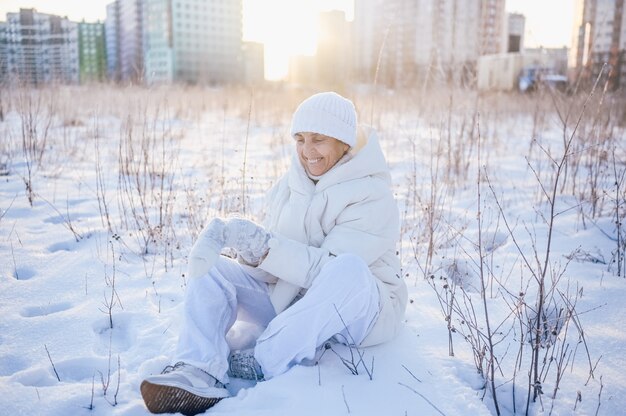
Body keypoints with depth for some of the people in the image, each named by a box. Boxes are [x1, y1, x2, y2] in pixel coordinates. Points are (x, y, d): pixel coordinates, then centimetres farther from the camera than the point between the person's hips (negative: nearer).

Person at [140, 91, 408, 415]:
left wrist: (264, 246, -37)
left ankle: (262, 364, -25)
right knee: (211, 269, -8)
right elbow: (273, 258, -2)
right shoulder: (291, 184, 3)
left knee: (348, 269, -39)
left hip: (364, 312, -5)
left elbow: (327, 270, -27)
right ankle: (199, 375, -27)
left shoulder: (373, 198, -17)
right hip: (289, 300, 6)